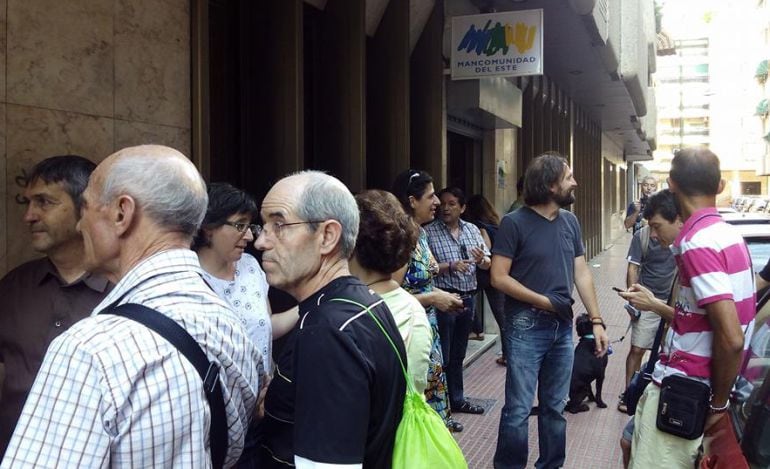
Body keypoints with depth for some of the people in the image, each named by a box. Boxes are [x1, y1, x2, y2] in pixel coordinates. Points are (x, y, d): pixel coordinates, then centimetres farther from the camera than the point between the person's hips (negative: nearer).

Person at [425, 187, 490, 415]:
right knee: (441, 356, 0)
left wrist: (481, 259, -14)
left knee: (458, 354, 18)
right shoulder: (429, 232, -8)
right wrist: (450, 266, -24)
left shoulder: (472, 230, 8)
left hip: (468, 298, 6)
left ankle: (457, 399, 30)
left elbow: (487, 264, 8)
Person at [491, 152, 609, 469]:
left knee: (555, 407, 16)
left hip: (563, 326, 6)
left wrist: (596, 320, 3)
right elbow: (498, 278, -12)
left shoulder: (570, 222, 7)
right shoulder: (515, 223, -10)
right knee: (518, 410, -1)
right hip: (526, 327, -5)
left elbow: (581, 273, 9)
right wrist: (543, 301, -13)